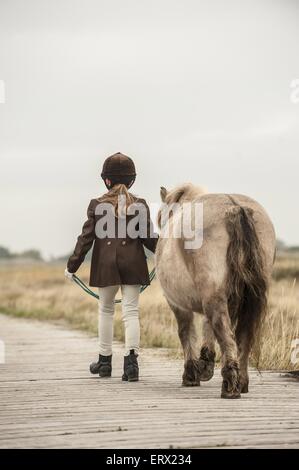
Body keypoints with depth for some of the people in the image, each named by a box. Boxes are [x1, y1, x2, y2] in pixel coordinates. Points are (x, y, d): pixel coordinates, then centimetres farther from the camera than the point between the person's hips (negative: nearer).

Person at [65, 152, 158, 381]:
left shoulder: (97, 205, -2)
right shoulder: (140, 205, -1)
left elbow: (87, 238, -2)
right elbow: (149, 238, 0)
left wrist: (72, 266, 6)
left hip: (106, 265, 0)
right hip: (133, 265, 0)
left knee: (106, 311, 15)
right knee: (131, 311, 1)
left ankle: (105, 361, 21)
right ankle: (131, 360, -13)